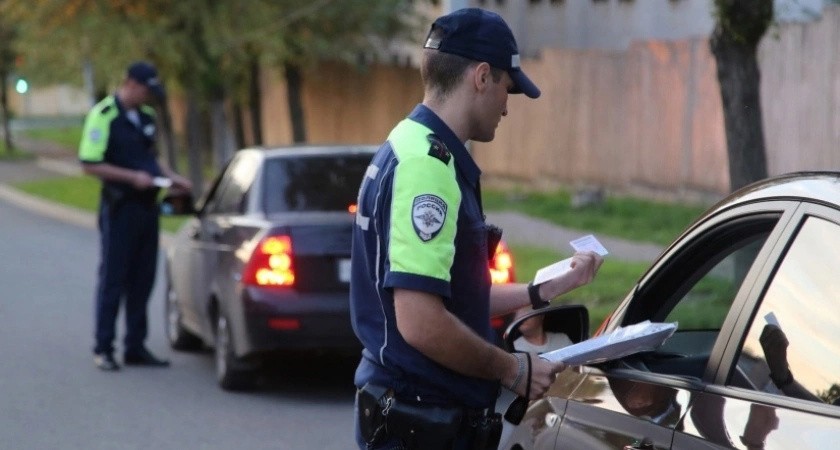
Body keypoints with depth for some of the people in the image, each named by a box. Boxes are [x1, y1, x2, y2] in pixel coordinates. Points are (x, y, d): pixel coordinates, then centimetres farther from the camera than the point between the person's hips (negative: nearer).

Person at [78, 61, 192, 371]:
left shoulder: (146, 116, 12)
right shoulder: (103, 116, -13)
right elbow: (89, 164, -17)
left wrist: (171, 177, 9)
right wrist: (133, 177, -20)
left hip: (147, 205, 7)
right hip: (120, 207, -7)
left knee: (142, 280, 10)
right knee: (113, 279, -2)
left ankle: (135, 347, 16)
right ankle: (103, 349, 5)